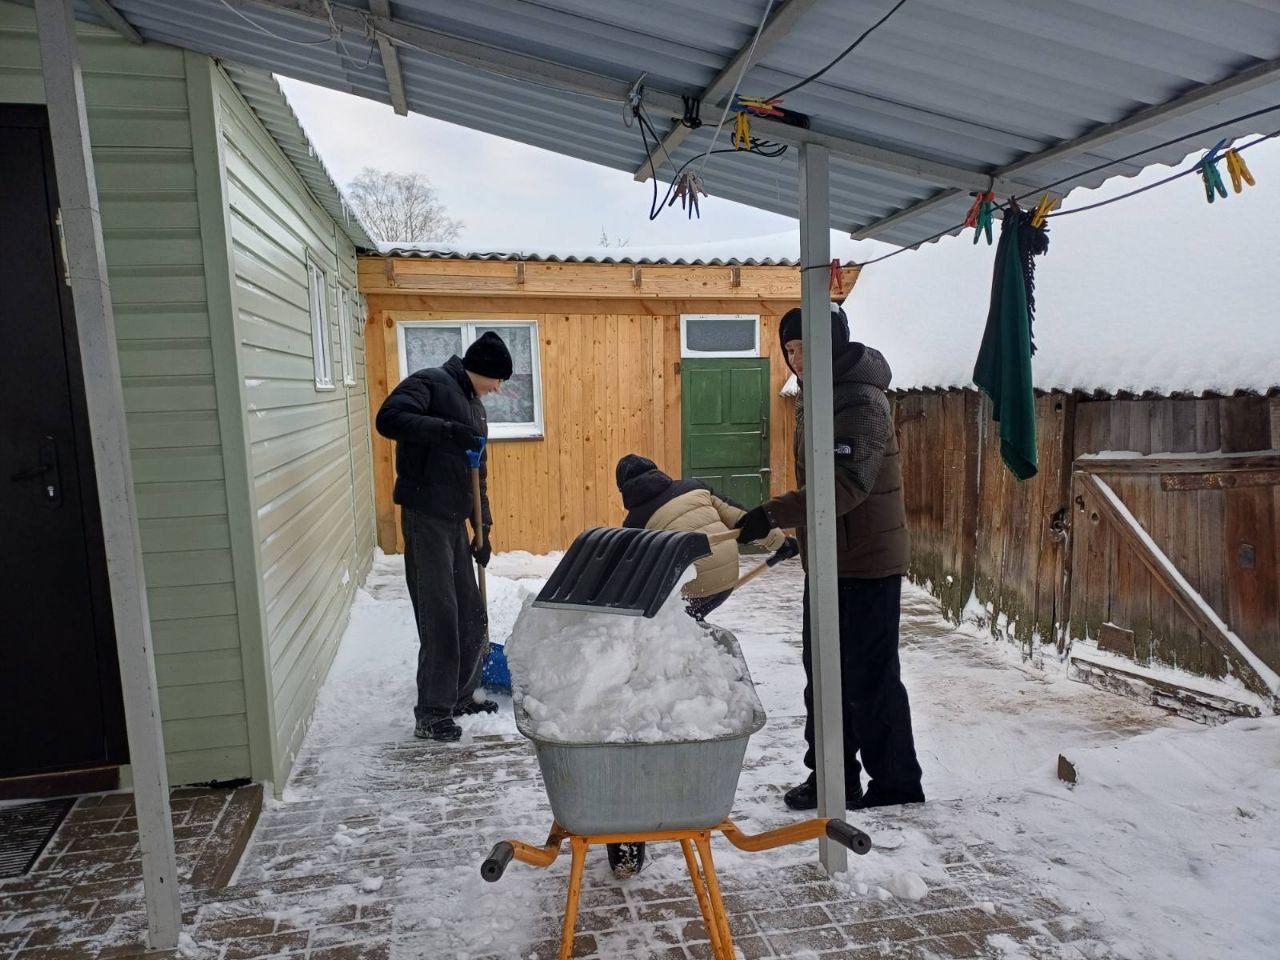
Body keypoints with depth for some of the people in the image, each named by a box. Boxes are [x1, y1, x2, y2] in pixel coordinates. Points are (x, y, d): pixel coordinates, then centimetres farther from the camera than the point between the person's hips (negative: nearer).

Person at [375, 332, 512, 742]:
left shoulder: (474, 407, 20)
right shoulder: (429, 383, -6)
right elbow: (389, 419, -23)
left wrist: (483, 527, 17)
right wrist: (446, 429, -30)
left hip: (455, 520, 9)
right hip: (425, 518, -9)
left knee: (470, 615, 13)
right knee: (439, 618, -8)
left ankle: (461, 695, 30)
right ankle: (430, 715, 3)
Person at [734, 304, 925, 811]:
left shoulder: (862, 401, -19)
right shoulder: (813, 399, 12)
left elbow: (848, 483, -31)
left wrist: (775, 513, -35)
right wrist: (799, 535, 21)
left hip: (867, 563, -10)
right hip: (826, 559, 10)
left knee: (869, 676, 1)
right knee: (823, 672, 15)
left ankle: (896, 782, 19)